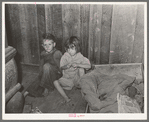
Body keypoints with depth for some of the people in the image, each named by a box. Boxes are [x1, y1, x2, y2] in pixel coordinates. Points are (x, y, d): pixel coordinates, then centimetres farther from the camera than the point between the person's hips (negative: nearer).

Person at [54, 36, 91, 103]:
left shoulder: (80, 56, -9)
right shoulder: (65, 56, -7)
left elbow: (89, 66, -17)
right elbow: (61, 68, -11)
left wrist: (78, 65, -30)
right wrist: (67, 66, -34)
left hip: (77, 79, -1)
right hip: (67, 79, 1)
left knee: (81, 69, -24)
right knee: (55, 82, -23)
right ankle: (66, 98, -29)